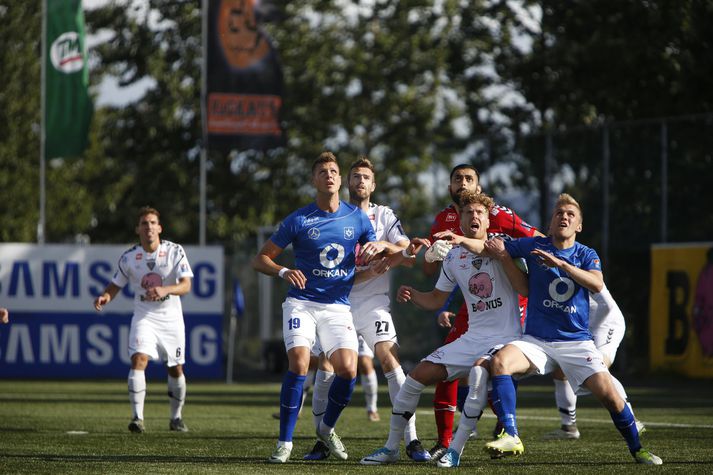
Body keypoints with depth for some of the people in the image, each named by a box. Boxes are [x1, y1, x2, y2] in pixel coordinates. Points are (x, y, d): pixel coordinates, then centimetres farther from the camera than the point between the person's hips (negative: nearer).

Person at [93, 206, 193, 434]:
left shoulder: (175, 251, -9)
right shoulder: (128, 258, -4)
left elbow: (186, 285, -17)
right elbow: (116, 284, 8)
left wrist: (165, 290, -37)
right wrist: (106, 296, -15)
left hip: (171, 318, 1)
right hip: (144, 315, -1)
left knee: (176, 369, 9)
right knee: (139, 359, -23)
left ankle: (176, 417, 30)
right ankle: (137, 417, -25)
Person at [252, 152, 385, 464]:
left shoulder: (357, 218, 6)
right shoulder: (299, 220, -2)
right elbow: (261, 259, 1)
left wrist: (379, 247, -8)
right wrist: (283, 272, -21)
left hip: (337, 307, 2)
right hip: (301, 303, -2)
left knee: (348, 370, -15)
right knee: (298, 364, -21)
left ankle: (327, 428, 14)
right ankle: (285, 443, -11)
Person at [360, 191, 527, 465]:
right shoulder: (453, 257, 10)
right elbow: (436, 300, 20)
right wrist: (412, 296, -5)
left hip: (504, 338, -6)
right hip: (472, 337, 6)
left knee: (479, 370, -36)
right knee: (419, 375, -3)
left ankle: (456, 450, -28)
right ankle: (391, 448, 10)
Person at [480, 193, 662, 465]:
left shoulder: (586, 255, 4)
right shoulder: (534, 247, 5)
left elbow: (597, 284, -17)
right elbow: (494, 247, 4)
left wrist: (560, 264, -27)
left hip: (577, 341, 0)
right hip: (536, 340, 0)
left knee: (608, 393, -14)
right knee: (499, 362, -28)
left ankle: (637, 449, 9)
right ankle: (510, 437, -31)